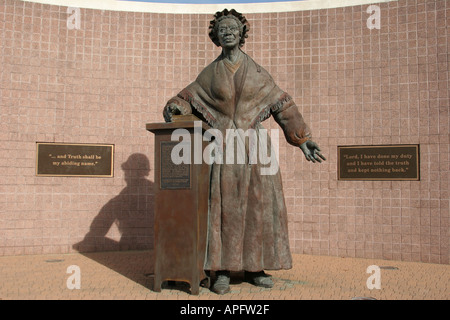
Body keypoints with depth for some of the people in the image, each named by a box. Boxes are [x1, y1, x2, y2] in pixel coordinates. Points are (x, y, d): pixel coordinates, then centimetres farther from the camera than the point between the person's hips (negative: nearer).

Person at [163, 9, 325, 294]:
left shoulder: (257, 72, 10)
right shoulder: (210, 73, 10)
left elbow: (282, 106, 9)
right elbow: (188, 98, 10)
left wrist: (302, 140, 2)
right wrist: (174, 108, -15)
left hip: (254, 147, 1)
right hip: (224, 148, -1)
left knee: (258, 206, -1)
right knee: (224, 208, -6)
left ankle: (254, 268, 11)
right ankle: (222, 272, 1)